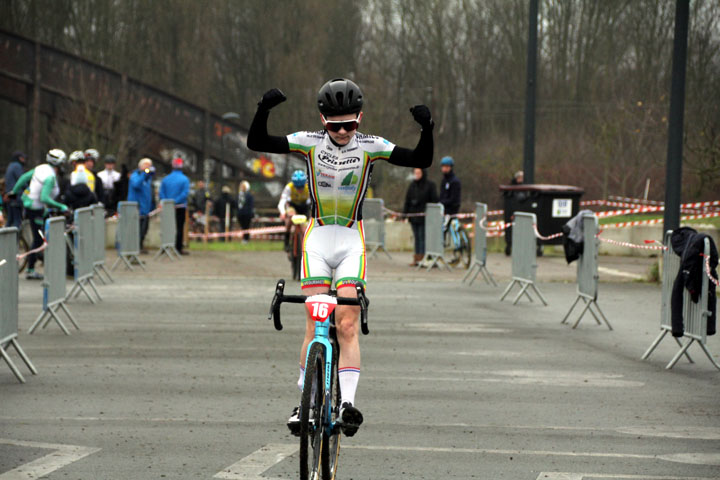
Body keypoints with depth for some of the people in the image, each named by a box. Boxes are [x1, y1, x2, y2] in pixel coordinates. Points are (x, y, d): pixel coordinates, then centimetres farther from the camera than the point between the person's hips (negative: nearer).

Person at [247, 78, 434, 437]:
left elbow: (421, 161, -11)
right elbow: (256, 143, -12)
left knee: (347, 325, -10)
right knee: (314, 325, -4)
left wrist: (426, 130, -28)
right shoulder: (310, 142, -7)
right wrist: (264, 110, -29)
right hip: (318, 238, 0)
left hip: (351, 241, 0)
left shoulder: (370, 147, -8)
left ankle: (347, 403, -15)